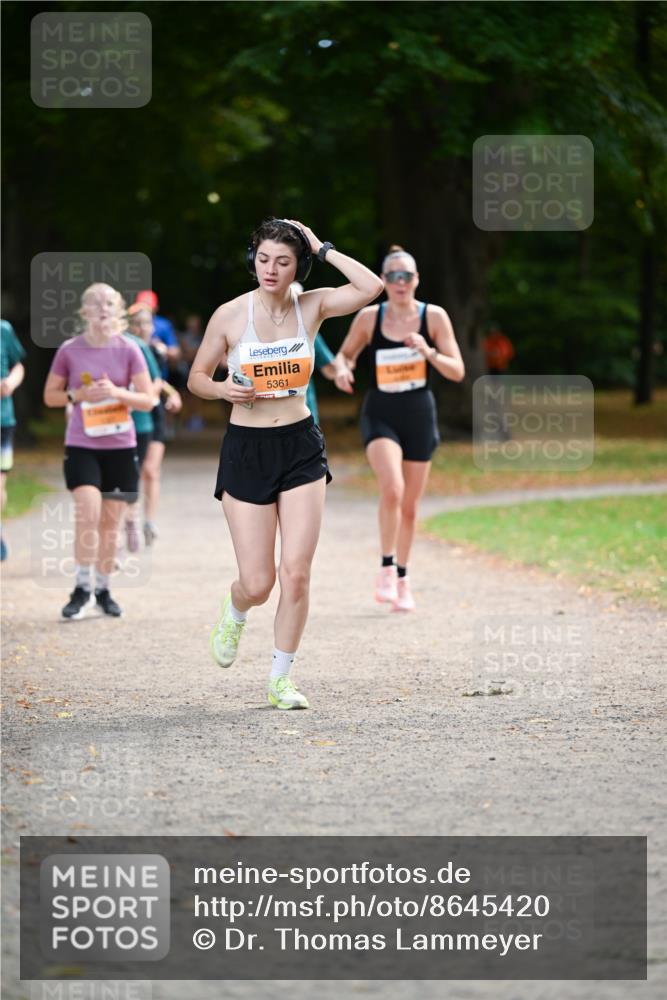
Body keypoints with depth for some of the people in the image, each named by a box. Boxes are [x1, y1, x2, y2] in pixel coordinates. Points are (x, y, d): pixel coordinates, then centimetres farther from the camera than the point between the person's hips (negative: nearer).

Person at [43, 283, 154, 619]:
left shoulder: (128, 351, 0)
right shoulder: (69, 351, -1)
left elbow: (148, 400, 0)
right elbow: (50, 395, 6)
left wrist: (117, 392, -17)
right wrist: (79, 394, -12)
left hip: (120, 446, 2)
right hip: (82, 446, -1)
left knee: (110, 521, 6)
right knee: (87, 515, -16)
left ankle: (103, 589, 19)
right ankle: (83, 589, -5)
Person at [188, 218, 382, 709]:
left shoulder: (311, 306, -1)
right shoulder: (231, 315, -5)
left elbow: (371, 287, -17)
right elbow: (197, 378, 6)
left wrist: (321, 247, -12)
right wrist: (223, 389, -15)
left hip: (301, 447, 1)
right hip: (246, 449, -1)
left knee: (297, 573, -6)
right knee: (258, 583, -3)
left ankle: (282, 679, 10)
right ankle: (235, 612, 35)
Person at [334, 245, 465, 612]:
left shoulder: (434, 317, -4)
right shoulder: (369, 318, -4)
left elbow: (457, 371, -5)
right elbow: (346, 352, 12)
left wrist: (429, 352, -22)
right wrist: (343, 369, -11)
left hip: (419, 415, 1)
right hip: (380, 415, -1)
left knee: (409, 505, 9)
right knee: (392, 488, -25)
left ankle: (402, 579, 27)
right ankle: (387, 568, -11)